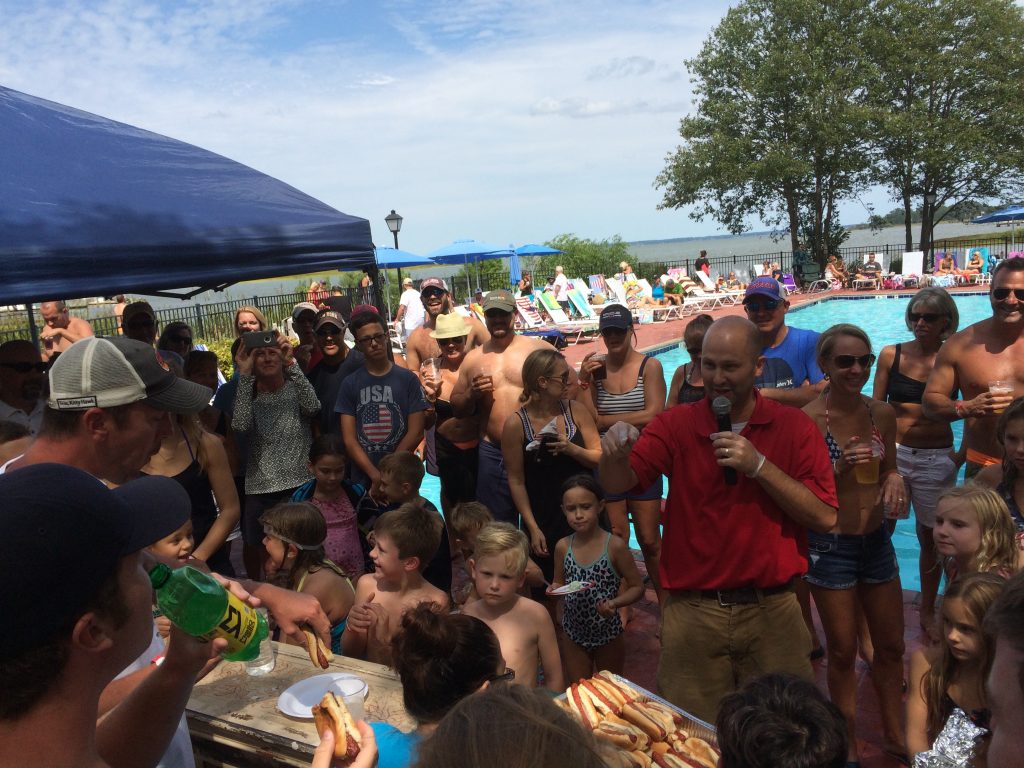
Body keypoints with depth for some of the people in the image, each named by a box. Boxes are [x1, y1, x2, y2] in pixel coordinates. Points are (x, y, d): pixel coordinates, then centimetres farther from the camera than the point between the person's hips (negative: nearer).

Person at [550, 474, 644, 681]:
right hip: (573, 633, 2)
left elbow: (637, 587, -10)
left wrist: (614, 603, -27)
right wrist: (555, 589, -14)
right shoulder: (563, 547, -7)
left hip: (608, 632, -2)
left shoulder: (615, 546, -17)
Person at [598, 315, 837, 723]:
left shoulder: (794, 426, -2)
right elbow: (620, 484, -12)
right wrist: (615, 455, -33)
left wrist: (759, 466, -19)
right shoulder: (675, 425, 0)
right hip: (693, 613, 0)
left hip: (771, 612, 0)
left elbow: (825, 516, -10)